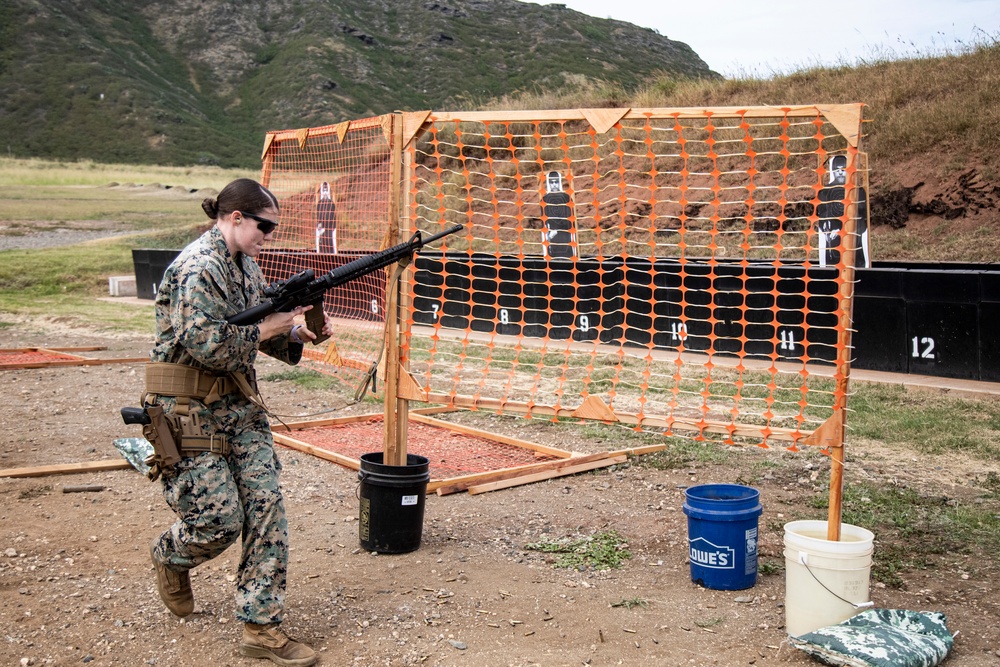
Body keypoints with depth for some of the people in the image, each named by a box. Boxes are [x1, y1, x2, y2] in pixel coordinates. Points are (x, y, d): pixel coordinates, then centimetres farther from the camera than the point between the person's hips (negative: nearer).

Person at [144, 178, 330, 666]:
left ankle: (261, 626, 7)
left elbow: (262, 332, 19)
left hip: (240, 406, 8)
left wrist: (298, 335, 1)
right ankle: (170, 556, 31)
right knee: (220, 519, -5)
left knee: (266, 507, 0)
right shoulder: (197, 269, -18)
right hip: (191, 413, -8)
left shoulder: (246, 266, 10)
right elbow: (207, 348, -24)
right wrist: (267, 329, -16)